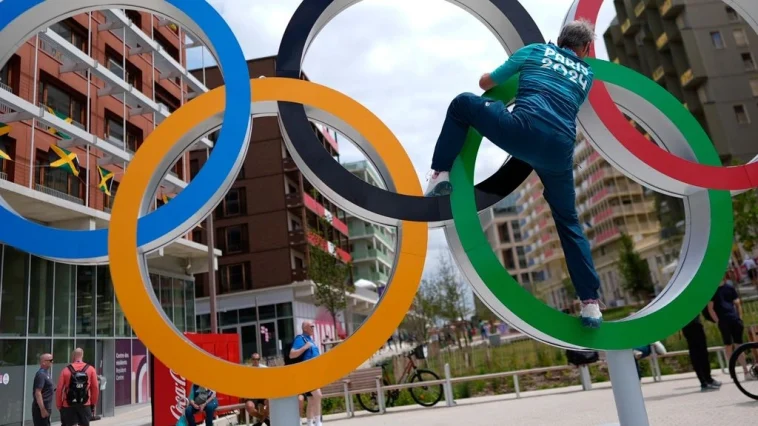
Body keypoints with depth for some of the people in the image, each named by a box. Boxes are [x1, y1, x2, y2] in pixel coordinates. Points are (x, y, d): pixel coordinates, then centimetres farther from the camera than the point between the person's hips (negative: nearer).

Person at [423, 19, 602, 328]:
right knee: (569, 222, 19)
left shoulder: (535, 51, 21)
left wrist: (514, 83, 47)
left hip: (523, 131, -3)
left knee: (462, 103, 18)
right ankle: (591, 303, 15)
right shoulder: (587, 74, 27)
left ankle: (441, 174, 3)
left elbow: (485, 83, 24)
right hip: (560, 150, 3)